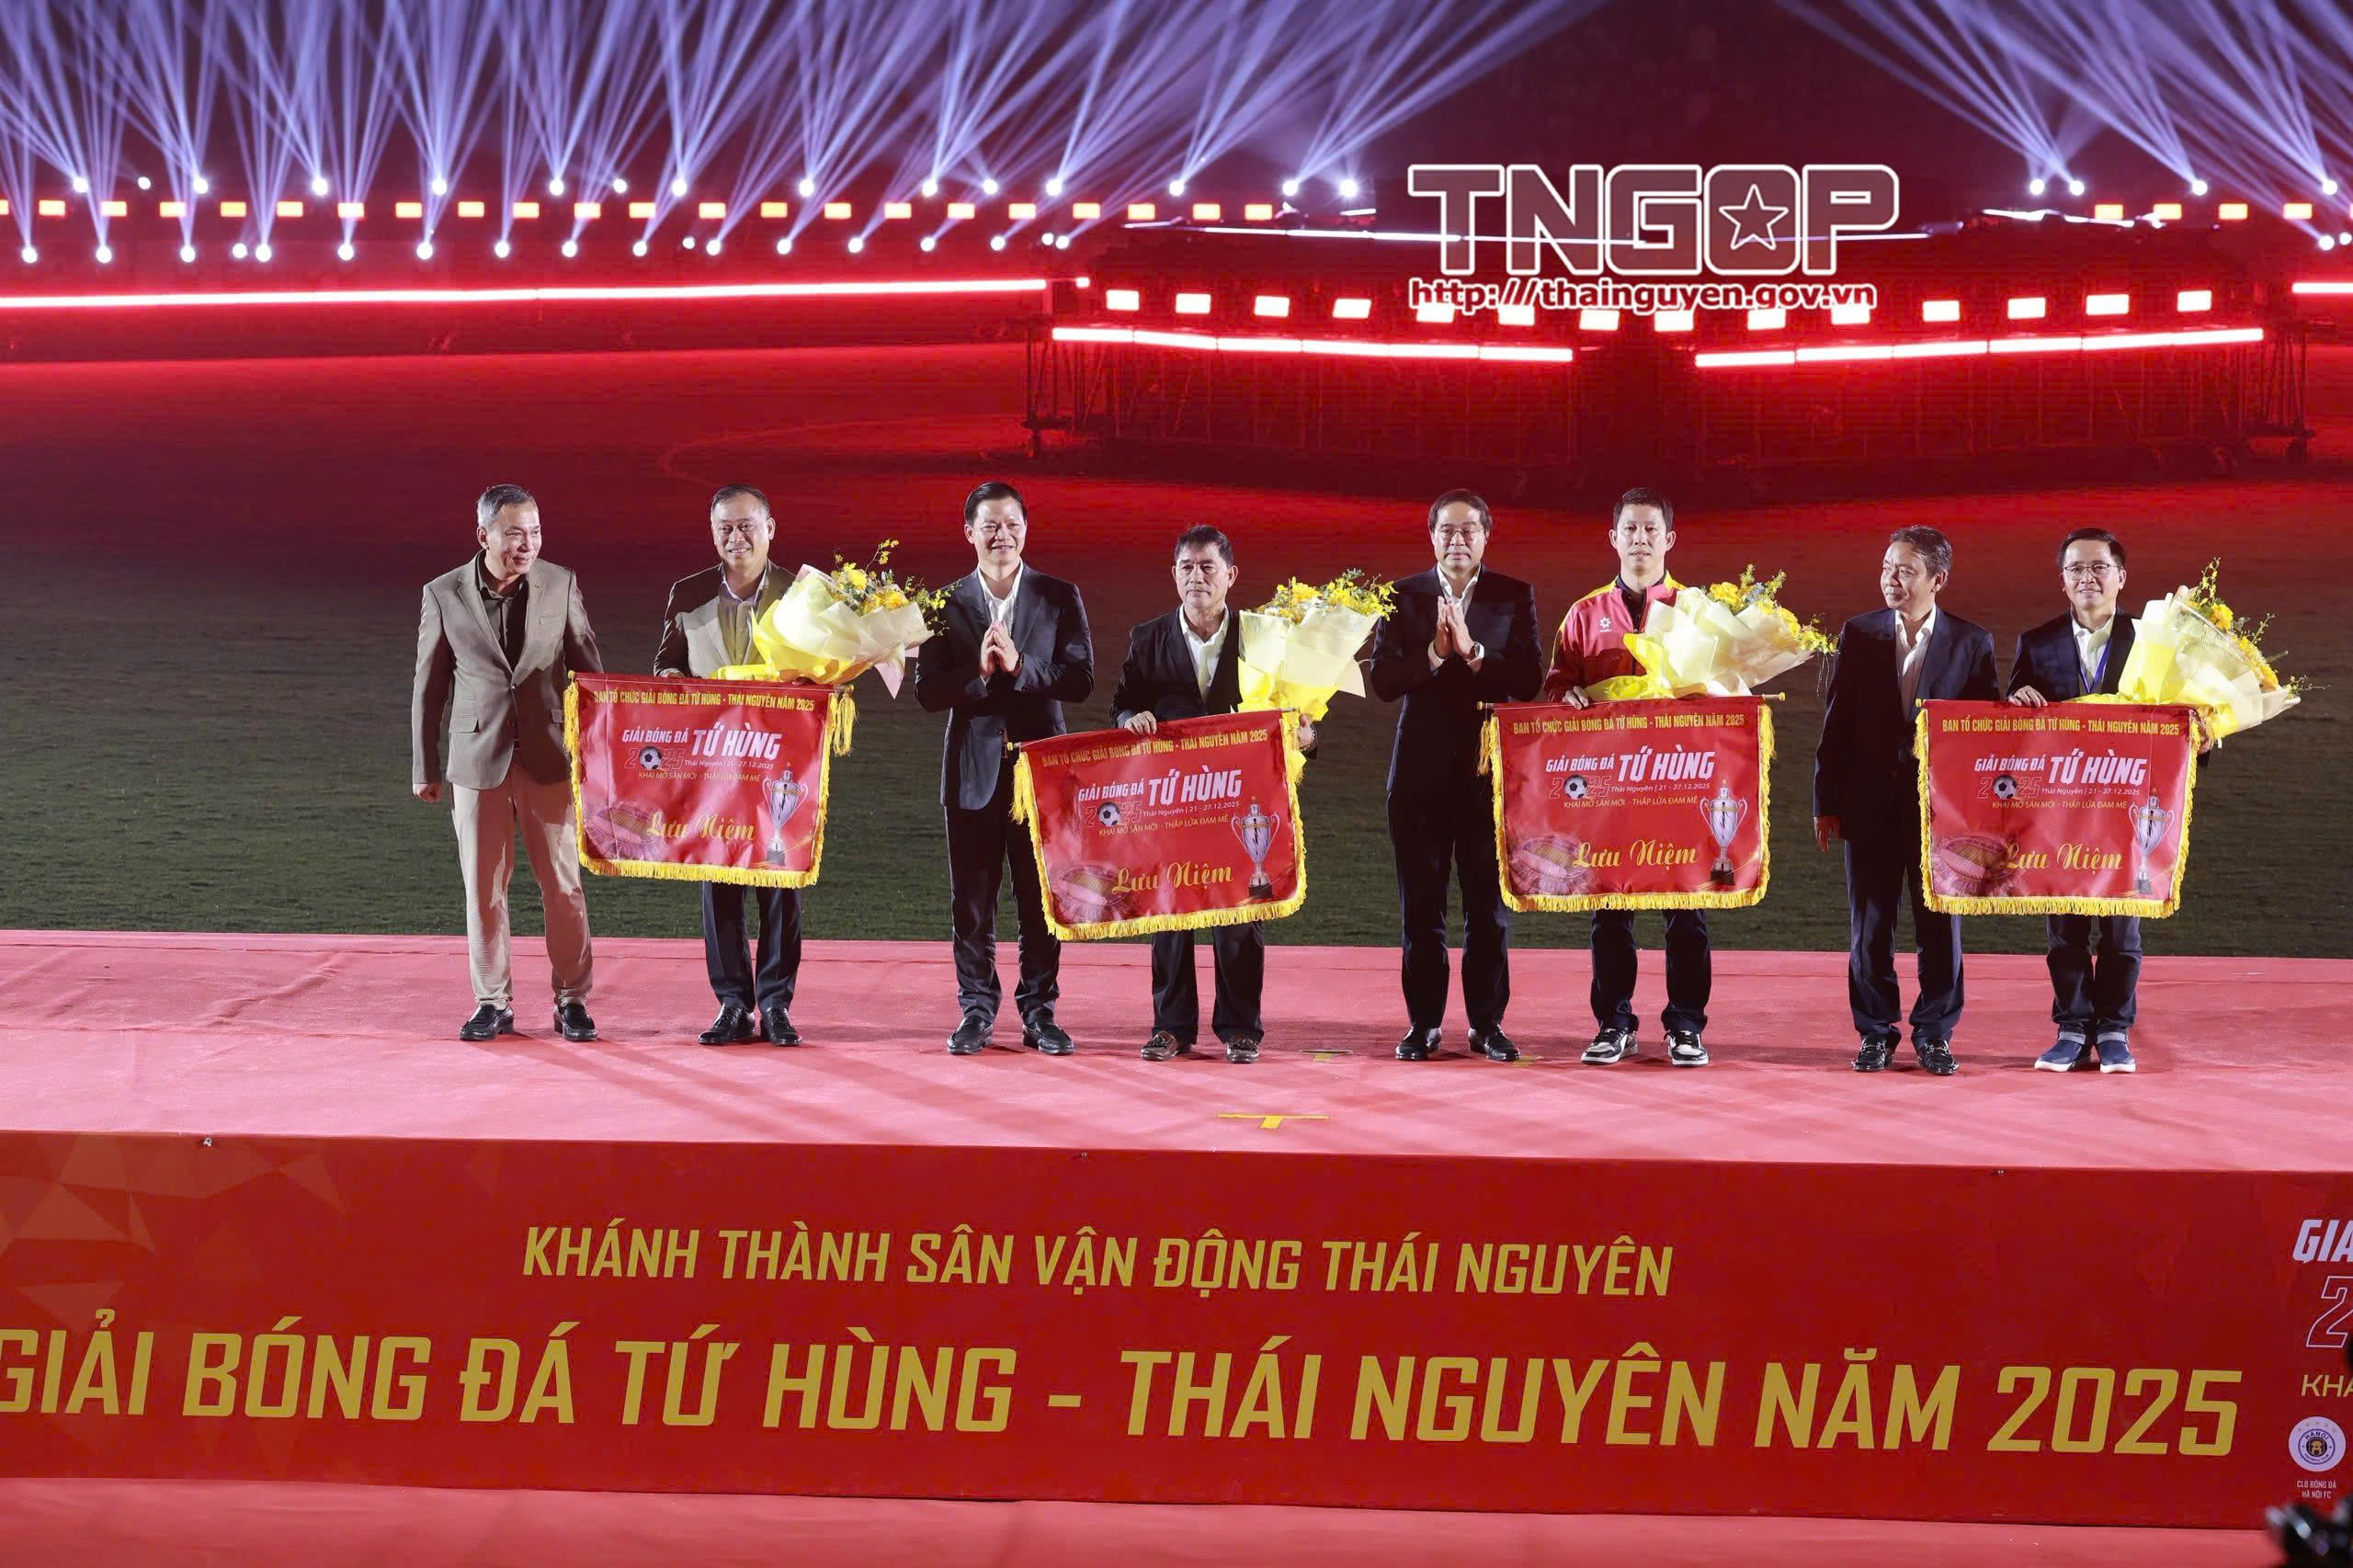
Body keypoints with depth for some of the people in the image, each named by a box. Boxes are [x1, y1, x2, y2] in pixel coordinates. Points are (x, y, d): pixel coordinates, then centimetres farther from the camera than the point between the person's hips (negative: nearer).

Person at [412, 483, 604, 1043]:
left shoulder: (560, 585, -1)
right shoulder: (444, 595, -1)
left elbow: (589, 670, 6)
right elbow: (428, 687, 5)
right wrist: (424, 768, 6)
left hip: (549, 758, 0)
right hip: (478, 758, 0)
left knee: (563, 884, 1)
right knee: (483, 887, 5)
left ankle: (572, 1000, 12)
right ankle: (493, 1003, 16)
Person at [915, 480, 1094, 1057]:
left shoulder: (1060, 597, 3)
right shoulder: (945, 603, 3)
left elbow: (1080, 680, -6)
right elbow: (928, 691, -3)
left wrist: (1019, 665, -19)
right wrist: (979, 672, -19)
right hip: (973, 768, 0)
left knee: (1041, 899, 4)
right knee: (972, 900, 5)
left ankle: (1039, 1011, 12)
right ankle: (976, 1010, 15)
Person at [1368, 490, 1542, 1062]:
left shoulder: (1515, 597, 4)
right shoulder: (1403, 597, 4)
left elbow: (1529, 682, -6)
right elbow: (1383, 681, -5)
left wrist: (1474, 652, -18)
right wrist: (1434, 654, -19)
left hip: (1489, 769, 0)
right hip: (1422, 771, 0)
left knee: (1490, 903, 3)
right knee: (1421, 905, 4)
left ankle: (1488, 1023, 10)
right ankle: (1423, 1023, 11)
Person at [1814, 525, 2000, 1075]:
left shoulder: (1972, 642, 1)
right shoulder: (1858, 635, 4)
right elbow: (1837, 722, 4)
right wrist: (1827, 803, 1)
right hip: (1871, 803, 1)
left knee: (1940, 925, 3)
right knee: (1869, 924, 5)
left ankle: (1934, 1034, 14)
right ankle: (1875, 1033, 15)